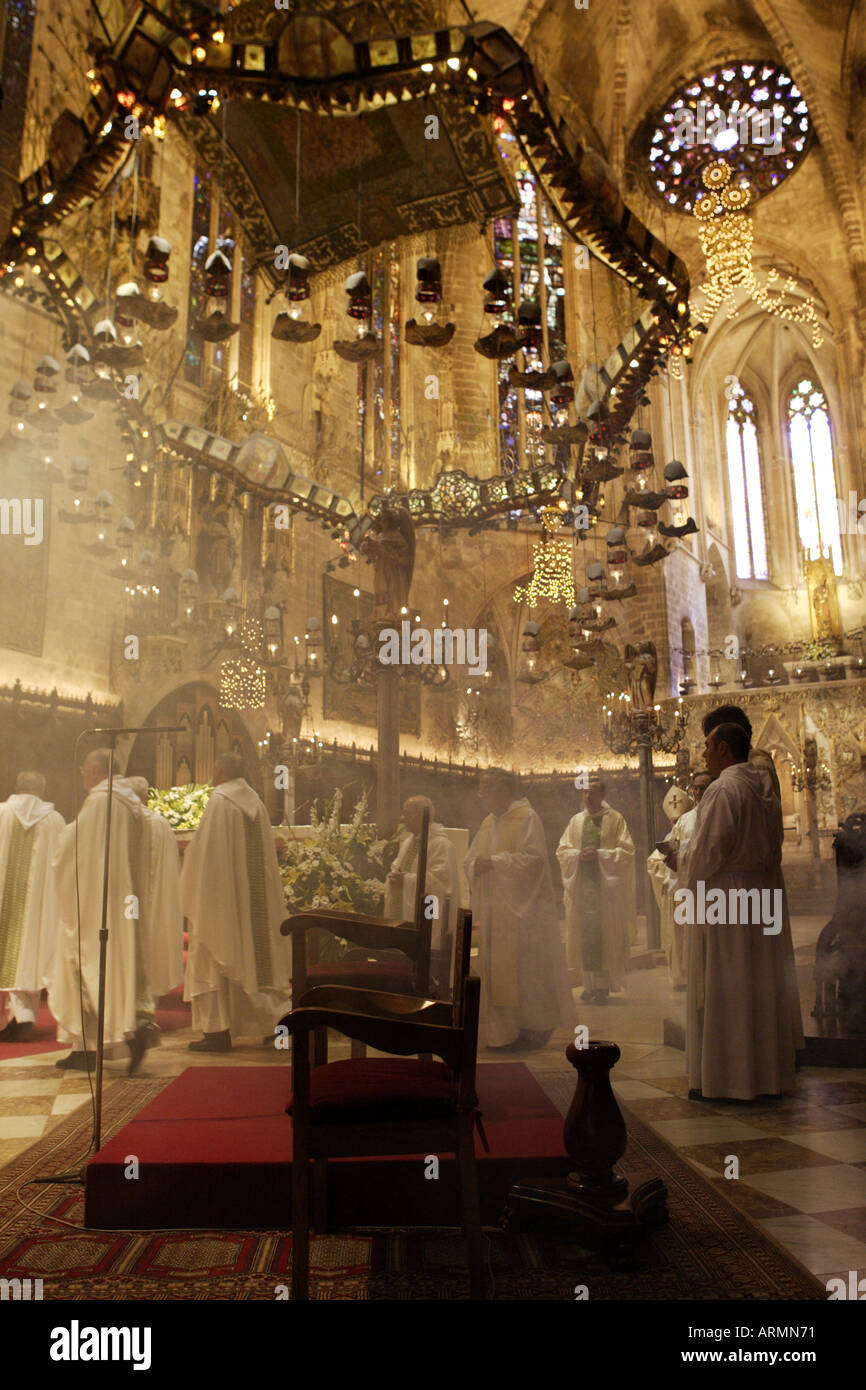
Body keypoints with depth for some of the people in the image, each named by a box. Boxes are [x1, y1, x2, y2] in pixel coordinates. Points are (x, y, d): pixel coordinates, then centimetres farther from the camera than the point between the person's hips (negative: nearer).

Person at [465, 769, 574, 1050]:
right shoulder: (488, 823, 15)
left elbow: (532, 857, -17)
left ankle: (536, 1026, 11)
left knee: (525, 967, -2)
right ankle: (504, 1031, 14)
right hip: (493, 910, 7)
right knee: (495, 970, 6)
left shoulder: (527, 818, -7)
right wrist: (477, 866, -8)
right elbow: (471, 859, 15)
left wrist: (494, 862, -18)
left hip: (521, 909, -7)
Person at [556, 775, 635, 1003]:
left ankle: (603, 984, -2)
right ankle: (590, 982, 9)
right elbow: (562, 850, 12)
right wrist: (578, 854, -7)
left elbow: (626, 851, -3)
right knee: (584, 934, 1)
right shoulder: (576, 821, 15)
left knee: (604, 932, -7)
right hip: (581, 883, 4)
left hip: (606, 884, -3)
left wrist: (600, 854, -14)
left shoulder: (615, 819, 3)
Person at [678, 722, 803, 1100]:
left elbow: (711, 848, -22)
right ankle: (767, 1072, 22)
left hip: (726, 898, -9)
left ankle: (723, 1080, 5)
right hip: (764, 895, 9)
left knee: (722, 990, -1)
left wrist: (683, 859, -1)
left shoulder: (723, 789, -16)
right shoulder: (764, 786, 11)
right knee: (761, 984, 13)